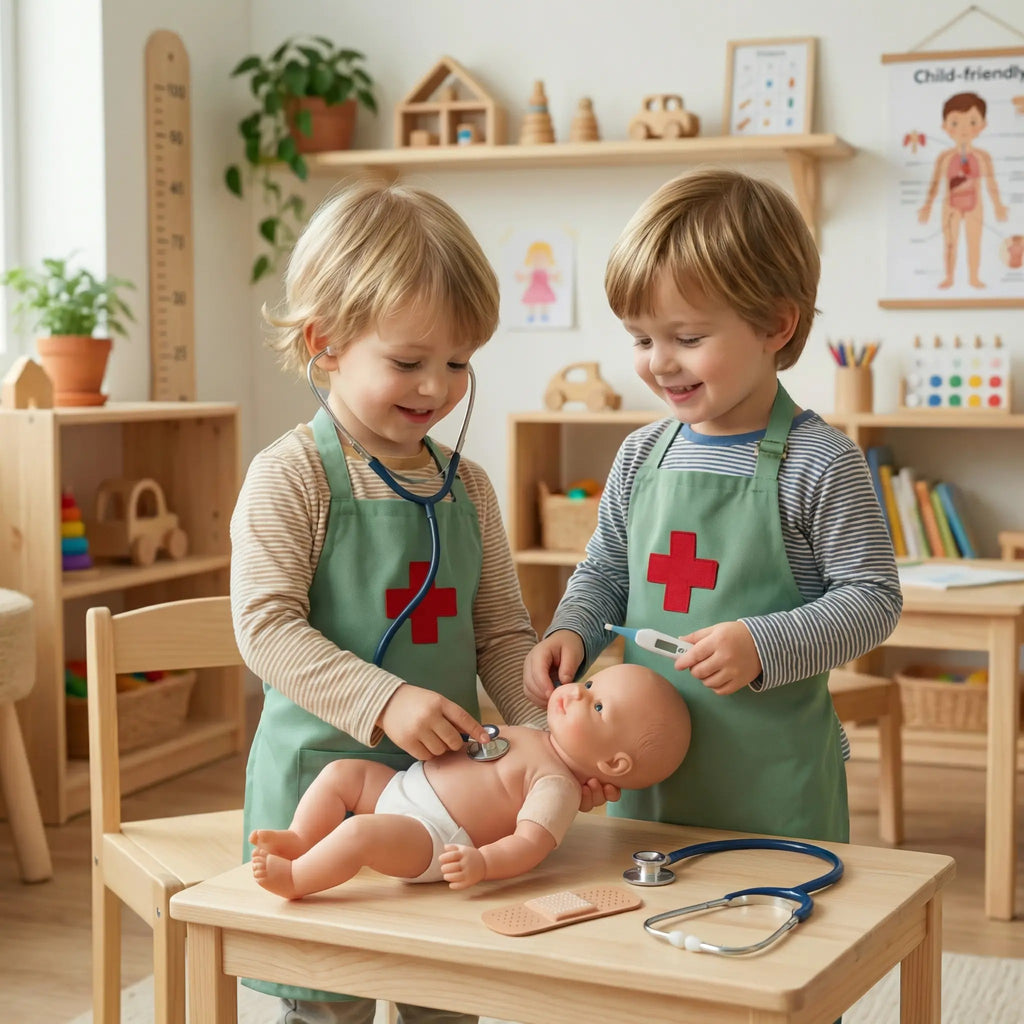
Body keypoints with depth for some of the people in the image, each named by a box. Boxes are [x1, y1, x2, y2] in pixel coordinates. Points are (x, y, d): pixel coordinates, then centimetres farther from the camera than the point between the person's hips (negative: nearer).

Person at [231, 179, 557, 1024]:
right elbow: (267, 625, -16)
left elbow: (502, 633, 8)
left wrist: (546, 730, -8)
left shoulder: (468, 487, 7)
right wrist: (384, 703, -26)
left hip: (447, 780, 5)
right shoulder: (290, 476, -10)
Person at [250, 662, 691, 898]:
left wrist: (482, 863, -45)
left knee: (359, 832, -31)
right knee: (341, 773, 10)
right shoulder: (537, 735, 11)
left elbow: (530, 843, -32)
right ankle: (299, 839, 7)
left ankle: (293, 878, -15)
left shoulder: (556, 785, -19)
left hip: (428, 835, -10)